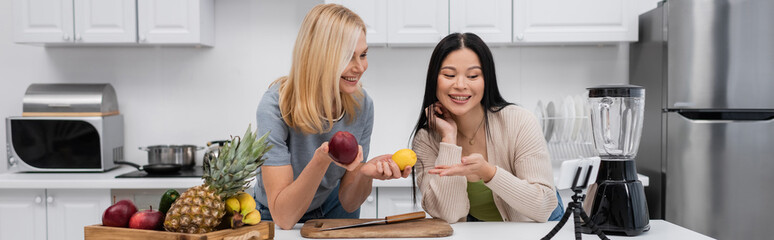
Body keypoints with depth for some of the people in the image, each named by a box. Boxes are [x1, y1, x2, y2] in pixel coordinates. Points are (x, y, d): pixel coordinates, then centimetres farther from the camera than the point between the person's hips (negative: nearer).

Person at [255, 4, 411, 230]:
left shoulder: (361, 104, -12)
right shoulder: (276, 106, -24)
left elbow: (348, 203, -7)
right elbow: (283, 217, -25)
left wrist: (365, 173, -26)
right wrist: (322, 160, -38)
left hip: (330, 208, 4)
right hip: (273, 218, -3)